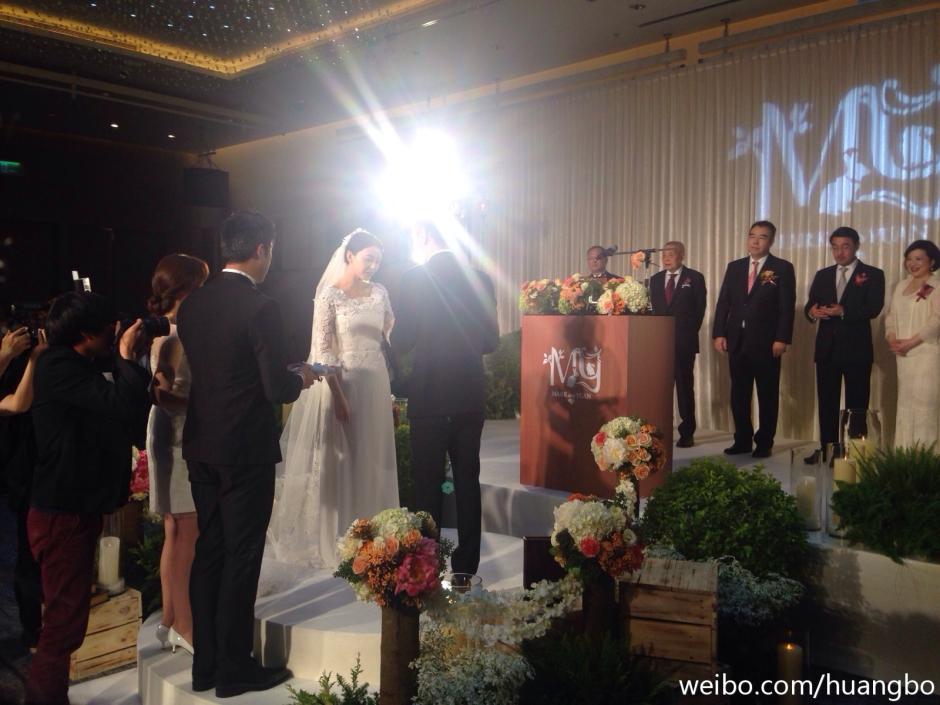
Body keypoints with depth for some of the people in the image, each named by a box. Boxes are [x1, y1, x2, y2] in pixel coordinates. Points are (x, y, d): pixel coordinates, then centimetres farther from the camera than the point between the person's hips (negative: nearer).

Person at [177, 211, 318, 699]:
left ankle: (205, 663, 26)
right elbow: (277, 389, -19)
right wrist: (301, 379, 4)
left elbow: (195, 370, 10)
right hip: (246, 450, -7)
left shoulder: (191, 305, 5)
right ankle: (234, 669, 16)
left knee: (208, 551, 16)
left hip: (200, 447, 7)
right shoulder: (260, 307, -17)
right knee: (242, 557, 4)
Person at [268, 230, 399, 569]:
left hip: (375, 383, 5)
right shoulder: (330, 294, -8)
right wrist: (338, 397, -17)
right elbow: (322, 351, -12)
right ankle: (334, 538, 19)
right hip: (341, 382, -5)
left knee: (371, 461, 12)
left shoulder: (380, 293, 8)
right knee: (337, 461, 4)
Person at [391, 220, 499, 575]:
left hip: (430, 395, -4)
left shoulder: (415, 277, -10)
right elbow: (490, 340, 6)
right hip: (471, 396, 4)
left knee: (428, 483, 6)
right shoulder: (479, 277, 3)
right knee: (467, 479, 13)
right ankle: (467, 564, 20)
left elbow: (400, 342, -10)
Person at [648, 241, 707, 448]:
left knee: (685, 386, 1)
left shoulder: (694, 278, 2)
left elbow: (700, 308, -1)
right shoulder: (655, 279, 14)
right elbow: (653, 307, 13)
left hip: (684, 341, -3)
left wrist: (690, 333, -7)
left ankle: (687, 433, 6)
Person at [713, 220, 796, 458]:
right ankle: (742, 440, 17)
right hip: (737, 341, 4)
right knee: (738, 394, 8)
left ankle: (764, 443, 13)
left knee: (767, 395, 4)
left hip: (766, 343, -4)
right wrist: (719, 333, 0)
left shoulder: (782, 268, 0)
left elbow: (787, 307, -5)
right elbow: (723, 302, 9)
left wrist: (782, 339, -13)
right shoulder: (734, 267, 12)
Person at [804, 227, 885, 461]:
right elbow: (810, 304, 6)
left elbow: (874, 308, -13)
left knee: (856, 403, 3)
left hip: (857, 349, -4)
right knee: (826, 401, 8)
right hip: (827, 348, 4)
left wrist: (843, 311, -25)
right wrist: (812, 311, -18)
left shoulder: (873, 274, 0)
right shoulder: (822, 275, 13)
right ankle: (827, 447, 16)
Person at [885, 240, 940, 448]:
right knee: (905, 402, 8)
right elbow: (891, 315, 15)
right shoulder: (901, 285, 17)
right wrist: (892, 338, -2)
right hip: (903, 354, 6)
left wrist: (911, 342, -15)